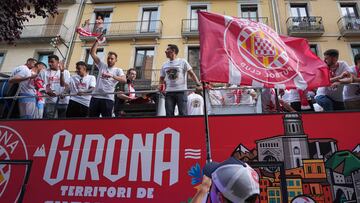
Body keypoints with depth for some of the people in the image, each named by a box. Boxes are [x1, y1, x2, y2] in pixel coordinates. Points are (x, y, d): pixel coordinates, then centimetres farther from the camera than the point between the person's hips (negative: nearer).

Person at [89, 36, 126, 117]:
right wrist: (97, 40, 6)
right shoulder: (102, 66, 17)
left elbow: (124, 80, -15)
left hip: (108, 98, -4)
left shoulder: (118, 70, 6)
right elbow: (92, 52, 14)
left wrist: (111, 75, -27)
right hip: (95, 97, 4)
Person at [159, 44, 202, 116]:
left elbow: (191, 74, 2)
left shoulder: (182, 62, 6)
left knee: (183, 114, -8)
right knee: (169, 114, 0)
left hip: (181, 91, -4)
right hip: (169, 92, 4)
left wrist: (198, 84, -10)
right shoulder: (164, 65, 18)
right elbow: (162, 78, 21)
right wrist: (160, 86, -1)